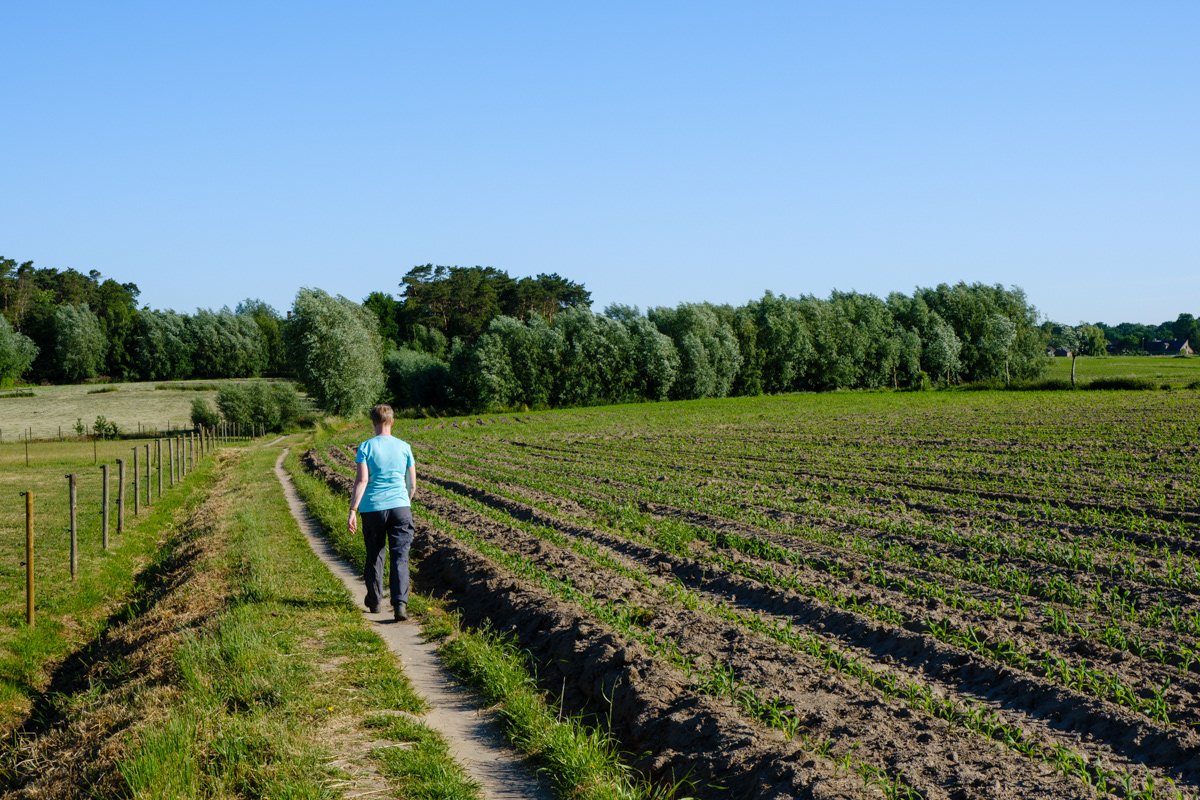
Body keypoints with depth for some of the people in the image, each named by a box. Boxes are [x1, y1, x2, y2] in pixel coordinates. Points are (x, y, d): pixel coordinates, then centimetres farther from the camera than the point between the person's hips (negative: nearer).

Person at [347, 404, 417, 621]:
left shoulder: (365, 447, -2)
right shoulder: (404, 447, 5)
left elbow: (361, 480, -11)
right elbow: (412, 484, 9)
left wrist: (352, 510, -11)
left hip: (372, 508, 0)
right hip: (400, 506, 1)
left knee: (374, 556, 15)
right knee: (400, 557, -3)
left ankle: (374, 601, 29)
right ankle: (400, 603, -17)